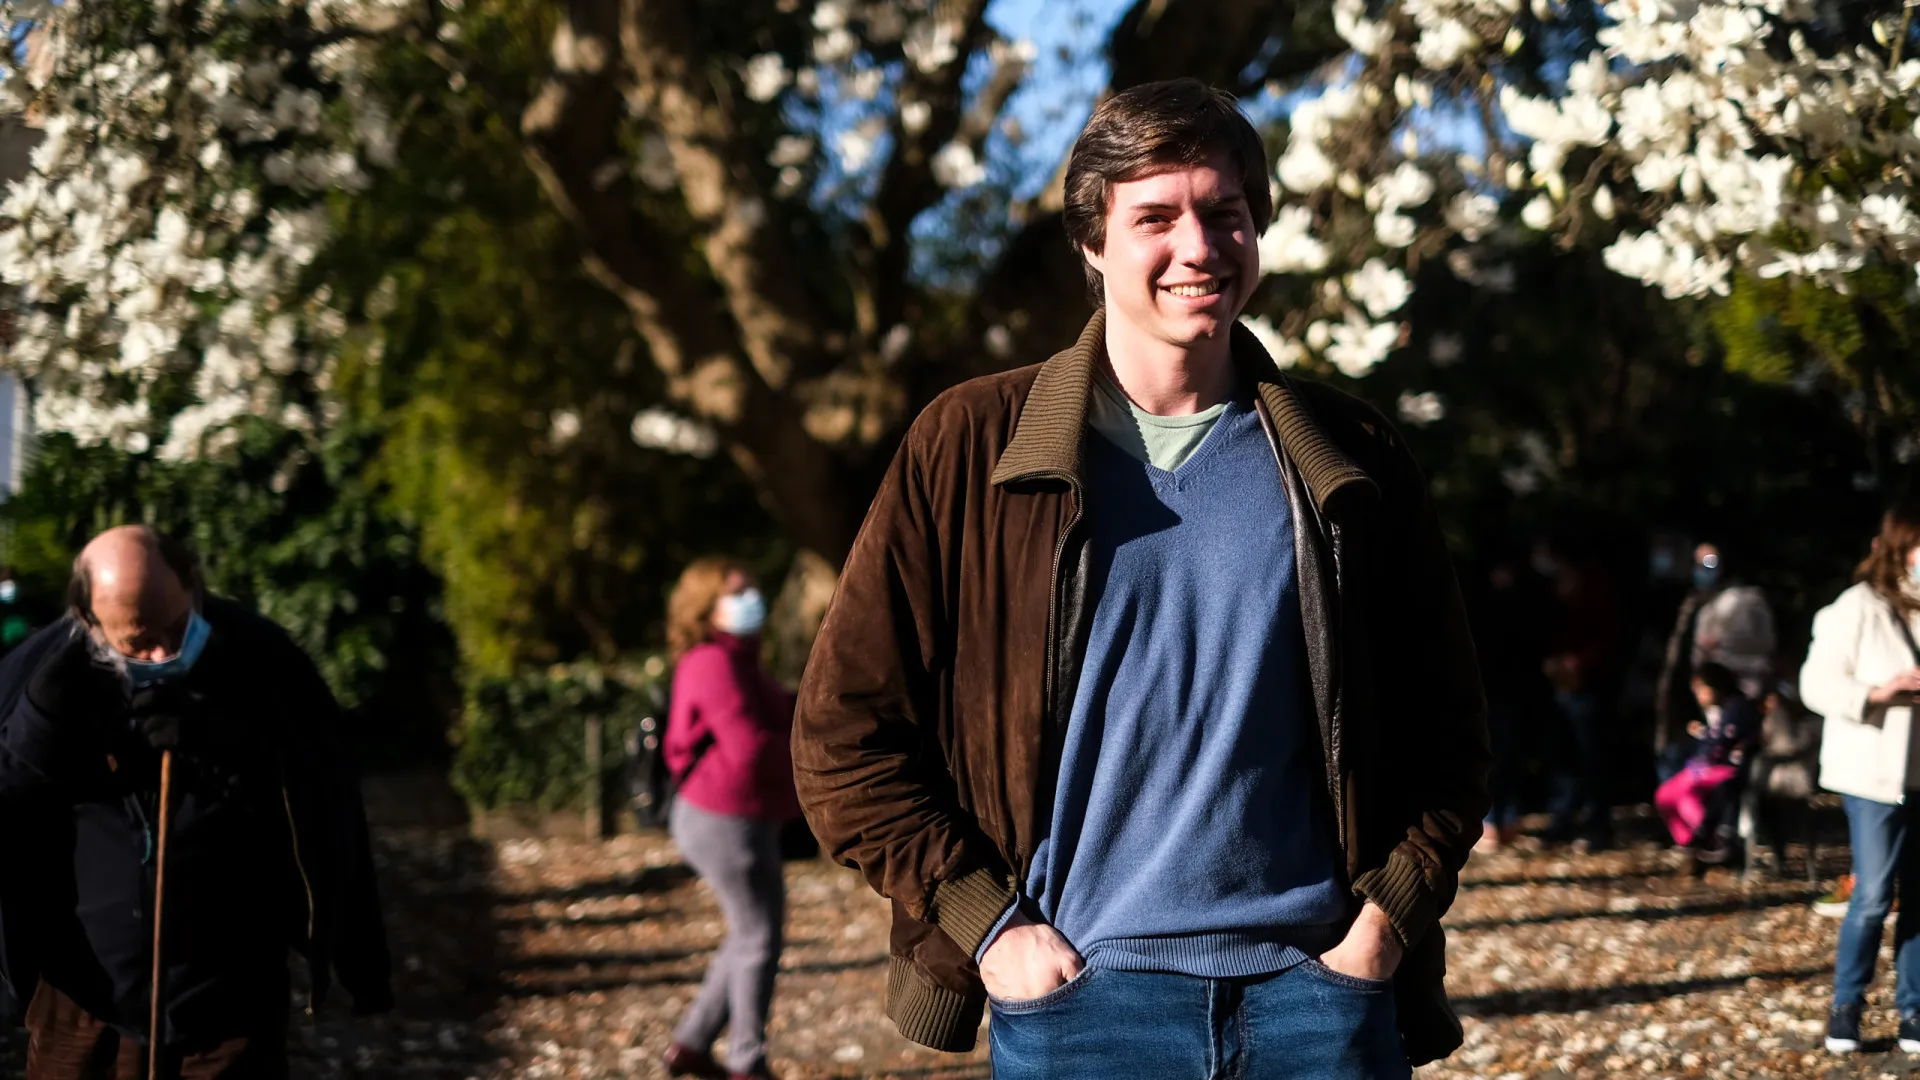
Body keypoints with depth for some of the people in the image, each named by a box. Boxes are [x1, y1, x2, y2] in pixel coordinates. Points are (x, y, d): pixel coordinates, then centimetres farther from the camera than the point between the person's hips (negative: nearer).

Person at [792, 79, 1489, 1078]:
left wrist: (1388, 917, -1)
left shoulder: (1349, 461, 7)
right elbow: (845, 731, 1)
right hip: (1079, 997, -1)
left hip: (1317, 991, 2)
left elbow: (1444, 727, 12)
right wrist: (987, 924, -6)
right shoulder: (971, 445, 1)